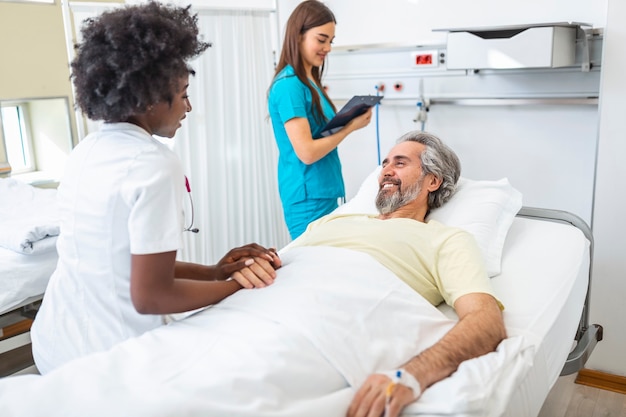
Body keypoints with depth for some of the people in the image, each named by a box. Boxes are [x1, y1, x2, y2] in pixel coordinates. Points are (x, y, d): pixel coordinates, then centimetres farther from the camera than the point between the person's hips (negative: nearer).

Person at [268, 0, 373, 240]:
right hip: (309, 198, -9)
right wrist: (350, 127, -11)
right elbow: (307, 152, -20)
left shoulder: (310, 82, 11)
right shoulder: (289, 86, -16)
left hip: (326, 192, 9)